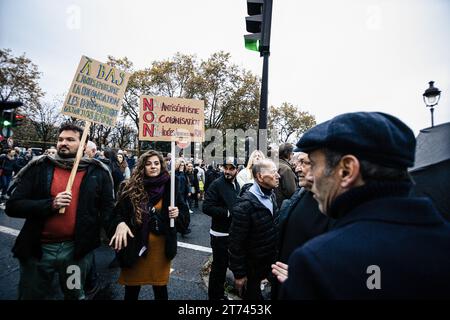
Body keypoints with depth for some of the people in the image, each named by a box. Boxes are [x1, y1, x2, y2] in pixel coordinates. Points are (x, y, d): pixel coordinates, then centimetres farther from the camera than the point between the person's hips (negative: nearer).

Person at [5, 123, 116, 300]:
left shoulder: (97, 172, -5)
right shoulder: (39, 167, -4)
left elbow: (107, 209, -3)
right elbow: (12, 206, -6)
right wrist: (50, 204, -21)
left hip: (76, 248, 0)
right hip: (38, 248, 0)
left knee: (75, 294, 23)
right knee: (31, 295, 21)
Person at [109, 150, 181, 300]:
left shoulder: (169, 187, -3)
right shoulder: (130, 188, -6)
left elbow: (180, 209, 7)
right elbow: (119, 212, -1)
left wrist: (176, 214, -15)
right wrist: (120, 223, -21)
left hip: (160, 245, 1)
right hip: (135, 244, 0)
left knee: (160, 288, 16)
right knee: (131, 289, 15)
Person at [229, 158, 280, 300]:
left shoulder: (271, 195, -3)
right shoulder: (245, 204, -27)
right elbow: (236, 242, -22)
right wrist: (239, 274, -16)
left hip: (270, 260, 7)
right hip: (252, 267, -7)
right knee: (252, 295, 16)